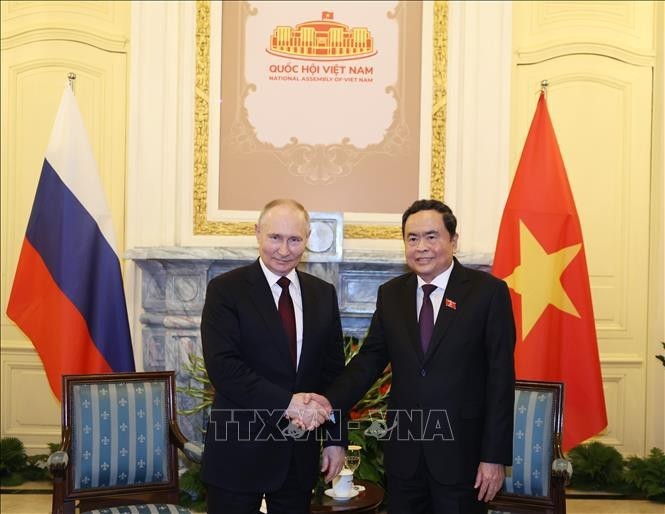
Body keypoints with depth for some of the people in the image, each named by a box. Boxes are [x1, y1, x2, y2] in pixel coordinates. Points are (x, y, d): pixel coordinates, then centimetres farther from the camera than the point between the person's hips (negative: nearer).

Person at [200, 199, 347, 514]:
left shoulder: (323, 294, 6)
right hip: (240, 449, -4)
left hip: (300, 451, 4)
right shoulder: (226, 289, -7)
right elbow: (222, 366, -17)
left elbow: (333, 370, 8)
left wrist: (336, 440, 5)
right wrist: (286, 402, -23)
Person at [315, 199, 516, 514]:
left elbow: (500, 377, -8)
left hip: (461, 449, -3)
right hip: (403, 449, 4)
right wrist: (330, 402, -13)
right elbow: (369, 359, 5)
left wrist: (495, 456, -10)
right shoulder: (391, 294, 5)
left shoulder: (488, 291, -7)